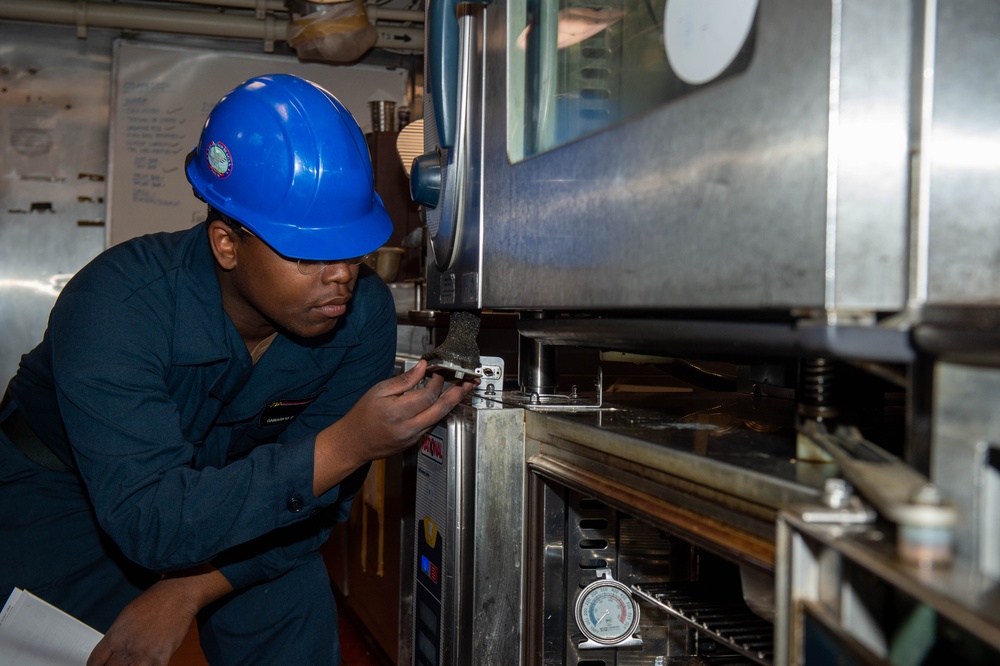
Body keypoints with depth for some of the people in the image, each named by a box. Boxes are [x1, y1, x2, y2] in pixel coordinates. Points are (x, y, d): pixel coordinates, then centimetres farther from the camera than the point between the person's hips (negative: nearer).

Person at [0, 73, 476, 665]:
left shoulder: (365, 313, -22)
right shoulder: (116, 307, -34)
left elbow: (319, 499, -15)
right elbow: (150, 520, -41)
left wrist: (190, 591, -27)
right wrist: (345, 447, -50)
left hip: (219, 488, 3)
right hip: (63, 489, -2)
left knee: (300, 608, -16)